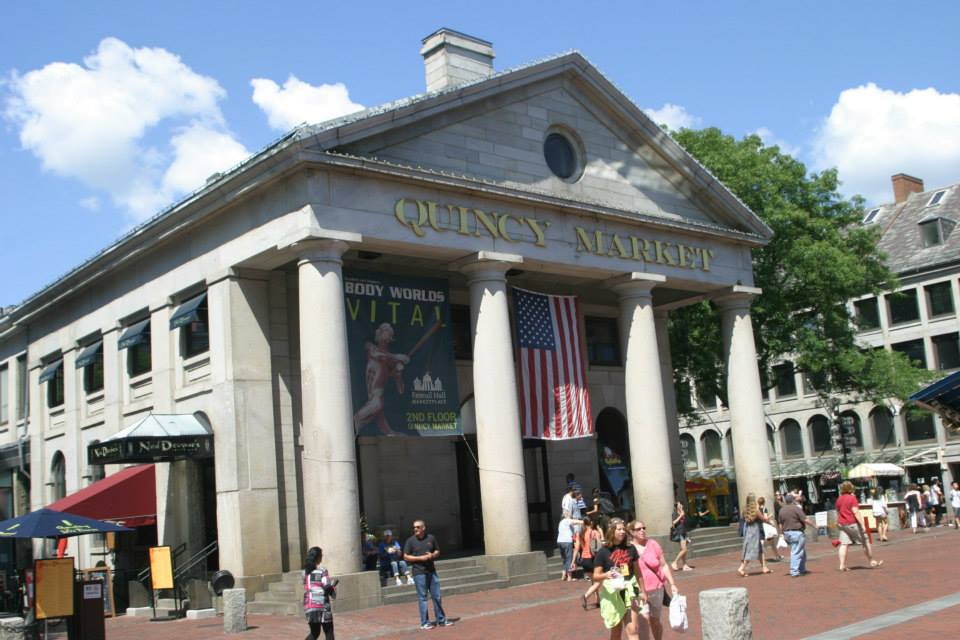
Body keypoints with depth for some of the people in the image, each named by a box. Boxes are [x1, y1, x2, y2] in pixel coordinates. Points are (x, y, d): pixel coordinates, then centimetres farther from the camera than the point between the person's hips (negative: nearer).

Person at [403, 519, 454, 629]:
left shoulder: (431, 538, 6)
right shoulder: (410, 541, -3)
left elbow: (437, 551, 15)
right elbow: (406, 557, -4)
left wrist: (433, 555, -8)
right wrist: (420, 558, -14)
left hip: (431, 571, 4)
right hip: (419, 572, -4)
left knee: (436, 596, 8)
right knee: (422, 597, -1)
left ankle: (441, 620, 17)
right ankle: (424, 622, 6)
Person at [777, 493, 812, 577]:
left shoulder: (781, 510, 9)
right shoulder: (796, 509, -12)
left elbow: (780, 525, 13)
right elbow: (805, 520, -14)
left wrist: (784, 534, 22)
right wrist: (814, 525, 0)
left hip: (787, 533, 7)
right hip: (797, 532, -7)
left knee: (802, 552, 20)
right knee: (797, 552, -4)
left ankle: (802, 569, 25)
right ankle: (794, 571, -6)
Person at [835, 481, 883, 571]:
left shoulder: (839, 499, 11)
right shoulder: (852, 498, -9)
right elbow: (855, 511, -17)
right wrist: (861, 523, -18)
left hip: (842, 524, 6)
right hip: (853, 523, -6)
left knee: (844, 544, 2)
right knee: (865, 542, 8)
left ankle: (842, 565, -6)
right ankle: (872, 562, 17)